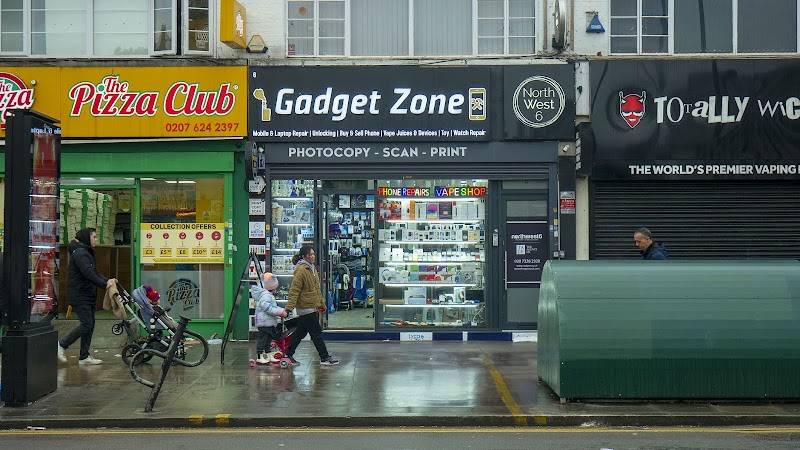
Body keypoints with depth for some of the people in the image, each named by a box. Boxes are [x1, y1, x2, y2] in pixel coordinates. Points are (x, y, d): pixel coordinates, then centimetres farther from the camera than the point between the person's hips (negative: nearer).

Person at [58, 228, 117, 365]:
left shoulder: (87, 253, 20)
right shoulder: (80, 253, -14)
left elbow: (95, 272, 14)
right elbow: (88, 274, -24)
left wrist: (108, 280, -2)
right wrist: (104, 284, -24)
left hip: (87, 295, 11)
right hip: (79, 296, -11)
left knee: (90, 324, 9)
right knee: (86, 324, -11)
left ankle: (84, 356, 12)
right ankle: (61, 345, 1)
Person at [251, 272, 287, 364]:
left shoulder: (269, 294, 18)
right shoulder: (265, 295, -18)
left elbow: (274, 307, 23)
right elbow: (268, 309, -27)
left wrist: (282, 310, 8)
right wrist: (280, 312, -25)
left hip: (269, 322, 11)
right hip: (264, 322, -11)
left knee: (268, 339, 17)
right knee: (262, 339, -5)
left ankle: (267, 355, 27)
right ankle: (259, 357, 0)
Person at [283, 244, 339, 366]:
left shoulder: (312, 268, 14)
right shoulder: (300, 270, -16)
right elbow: (294, 290, -21)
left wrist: (322, 304, 27)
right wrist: (289, 307, -26)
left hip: (313, 307, 9)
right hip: (306, 308, -9)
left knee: (300, 332, 15)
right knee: (316, 333, -2)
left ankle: (288, 354, 24)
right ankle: (325, 357, 6)